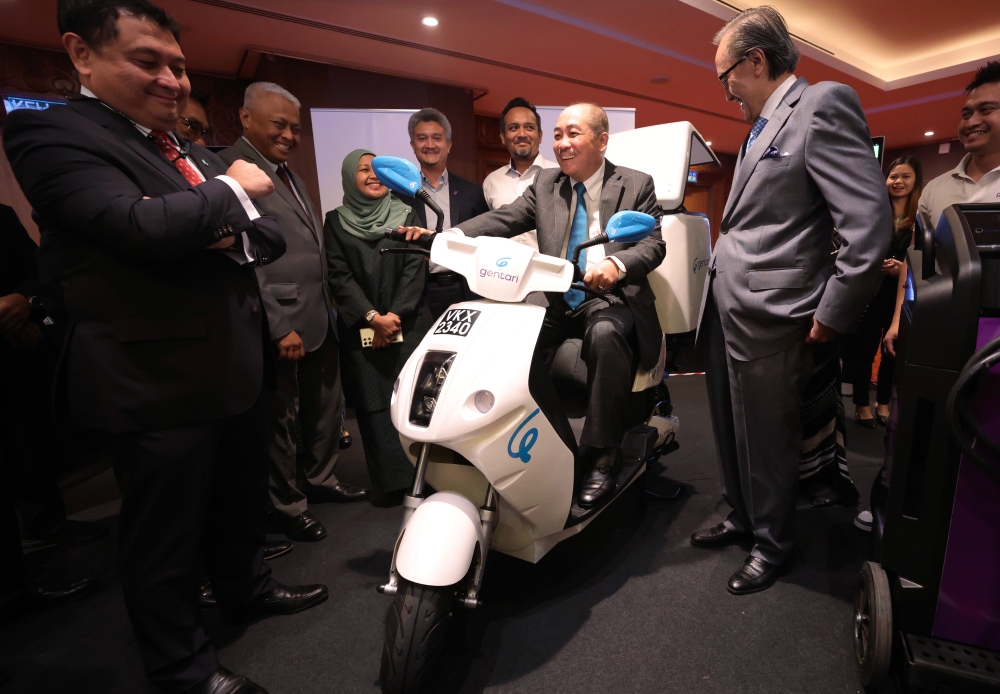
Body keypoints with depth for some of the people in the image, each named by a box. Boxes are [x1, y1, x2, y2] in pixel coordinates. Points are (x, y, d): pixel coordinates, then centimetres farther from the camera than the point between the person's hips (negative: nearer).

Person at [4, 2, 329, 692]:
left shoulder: (196, 155, 14)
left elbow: (272, 237, 10)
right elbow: (145, 226, -26)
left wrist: (238, 237, -13)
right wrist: (233, 189, -11)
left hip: (234, 369, 8)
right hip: (158, 383, -7)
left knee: (242, 499, 24)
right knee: (166, 538, 10)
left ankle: (246, 585, 49)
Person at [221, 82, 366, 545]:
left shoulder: (290, 175, 18)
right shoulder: (231, 168, -11)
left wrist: (327, 310, 14)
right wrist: (279, 327, -19)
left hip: (321, 318, 9)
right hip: (282, 325, -9)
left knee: (326, 408, 19)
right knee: (280, 420, 7)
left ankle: (319, 479, 39)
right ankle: (287, 506, 25)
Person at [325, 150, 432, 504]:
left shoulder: (406, 215, 12)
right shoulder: (335, 221, 11)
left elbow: (415, 268, 3)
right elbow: (338, 275, 1)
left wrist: (394, 315, -9)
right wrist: (372, 316, -11)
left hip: (408, 323, 0)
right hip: (361, 328, 0)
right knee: (375, 405, -2)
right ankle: (390, 481, 5)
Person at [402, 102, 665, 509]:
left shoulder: (636, 185, 6)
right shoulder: (545, 183, 15)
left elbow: (654, 243, -6)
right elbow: (506, 218, 2)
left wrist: (616, 263, -29)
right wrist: (450, 236, -16)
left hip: (610, 297, -3)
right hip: (554, 298, 3)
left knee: (605, 335, -36)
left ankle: (601, 454, -20)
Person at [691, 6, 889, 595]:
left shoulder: (822, 104, -11)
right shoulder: (763, 126, 16)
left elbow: (870, 221, -18)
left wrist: (831, 318, -14)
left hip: (769, 320, -9)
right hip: (727, 311, 9)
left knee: (768, 441, 8)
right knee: (732, 432, 20)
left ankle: (773, 543, 31)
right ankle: (742, 519, 41)